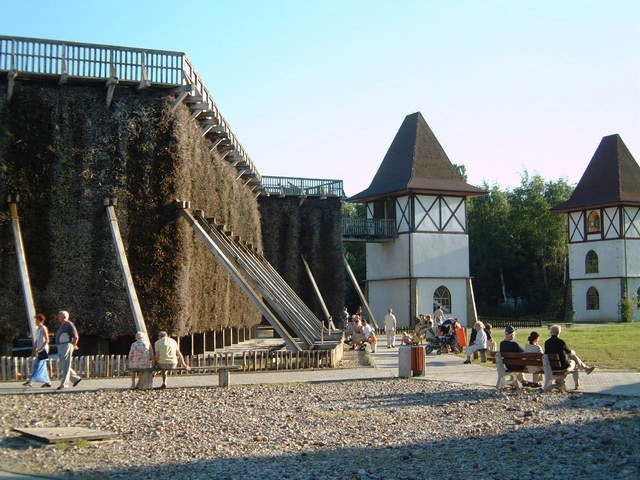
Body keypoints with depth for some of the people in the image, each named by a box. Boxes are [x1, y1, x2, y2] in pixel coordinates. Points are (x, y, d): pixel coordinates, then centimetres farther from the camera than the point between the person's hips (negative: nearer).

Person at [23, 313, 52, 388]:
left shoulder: (43, 329, -9)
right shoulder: (37, 330, 17)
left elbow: (47, 340, -15)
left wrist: (41, 349, -21)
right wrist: (34, 350, 12)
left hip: (43, 350, -9)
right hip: (39, 350, 9)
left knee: (38, 366, -11)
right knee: (42, 367, 7)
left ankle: (30, 381, -16)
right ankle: (48, 382, 10)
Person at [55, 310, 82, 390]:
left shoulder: (69, 325, -11)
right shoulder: (62, 325, 18)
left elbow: (76, 337, -15)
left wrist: (74, 346, -6)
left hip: (67, 346, -10)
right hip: (60, 347, 10)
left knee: (65, 366, -7)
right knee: (62, 366, 11)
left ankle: (63, 384, -7)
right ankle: (75, 378, 19)